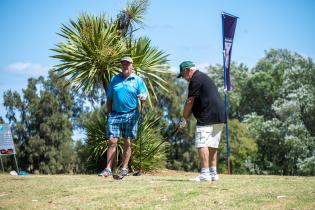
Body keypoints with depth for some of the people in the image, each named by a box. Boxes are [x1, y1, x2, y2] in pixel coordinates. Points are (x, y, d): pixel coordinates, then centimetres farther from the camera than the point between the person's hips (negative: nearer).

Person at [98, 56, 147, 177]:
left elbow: (144, 96, 1)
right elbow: (109, 99, 14)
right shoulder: (114, 79, 13)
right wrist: (109, 113, 6)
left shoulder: (138, 80, 6)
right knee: (112, 141, -4)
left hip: (130, 115, -2)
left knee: (127, 143, 1)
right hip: (115, 114, 2)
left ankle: (124, 168, 8)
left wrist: (142, 97, -23)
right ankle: (108, 169, -2)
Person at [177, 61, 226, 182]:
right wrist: (186, 118, 20)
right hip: (219, 117, 10)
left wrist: (184, 119, -1)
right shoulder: (203, 77, 24)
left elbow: (190, 102, -9)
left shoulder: (196, 79, -8)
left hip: (208, 117, -10)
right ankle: (213, 174, 13)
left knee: (202, 145, -11)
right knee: (212, 146, 12)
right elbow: (194, 103, 24)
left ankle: (205, 174, -16)